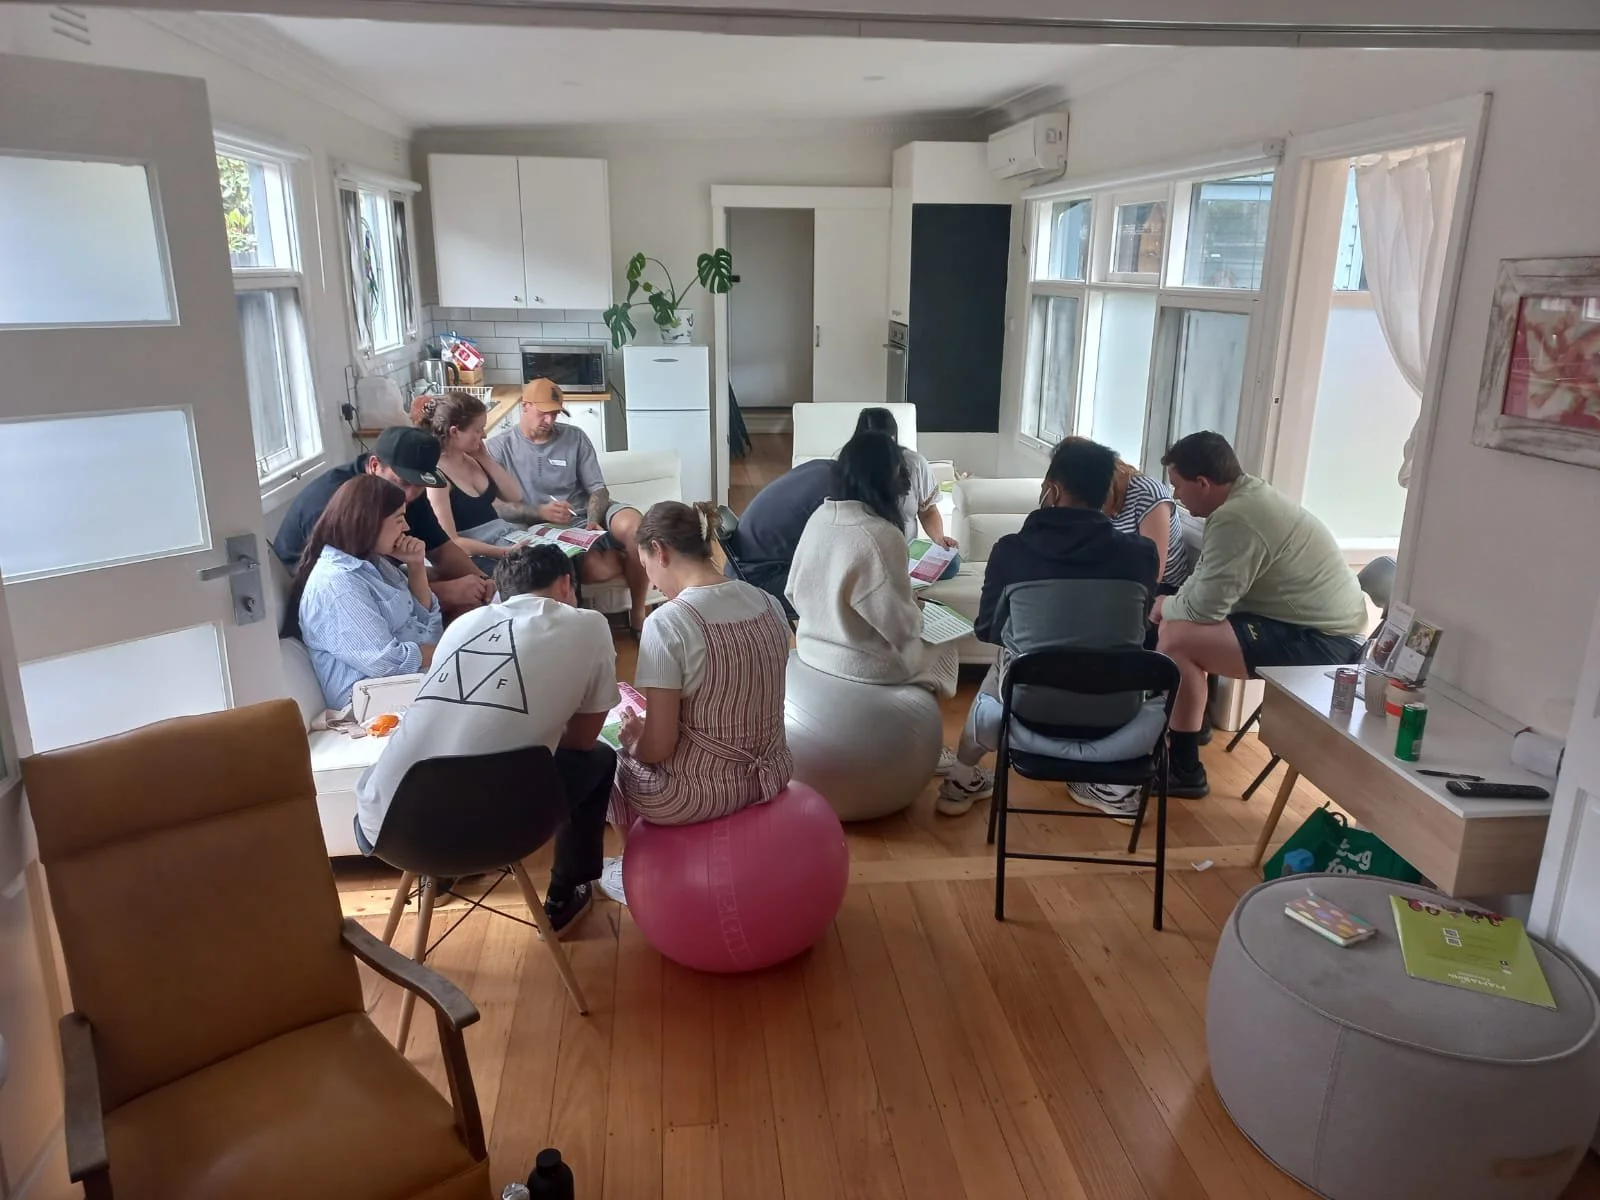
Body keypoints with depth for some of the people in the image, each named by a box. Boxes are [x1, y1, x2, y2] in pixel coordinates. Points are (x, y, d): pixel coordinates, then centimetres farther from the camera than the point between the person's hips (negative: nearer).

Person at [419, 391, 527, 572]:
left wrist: (485, 458, 1)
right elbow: (449, 542, -17)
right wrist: (504, 552, -23)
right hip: (474, 557, -8)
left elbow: (515, 496, 11)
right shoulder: (435, 476, -13)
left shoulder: (473, 458, 9)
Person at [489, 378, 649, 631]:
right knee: (595, 568, -35)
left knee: (633, 524, -32)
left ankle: (637, 613, -14)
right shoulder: (500, 446, 2)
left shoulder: (575, 437, 9)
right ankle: (633, 558, 5)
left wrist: (593, 522, -16)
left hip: (587, 516, 3)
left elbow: (598, 489, 5)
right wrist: (540, 513, -22)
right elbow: (494, 505, -7)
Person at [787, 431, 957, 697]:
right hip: (862, 665, -7)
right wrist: (916, 613, -1)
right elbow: (901, 627, -22)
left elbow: (793, 592, 5)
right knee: (943, 649, 22)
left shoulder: (819, 517, -5)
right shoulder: (882, 536, -27)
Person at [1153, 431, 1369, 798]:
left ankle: (1182, 770, -5)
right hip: (1327, 629, 11)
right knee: (1183, 627, 13)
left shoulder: (1234, 518, -23)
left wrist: (1165, 606, -1)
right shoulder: (1249, 495, 9)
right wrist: (1171, 604, 3)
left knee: (1177, 640, -18)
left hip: (1321, 642, -11)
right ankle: (1186, 729, 22)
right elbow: (1206, 581, 18)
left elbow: (1204, 606, -21)